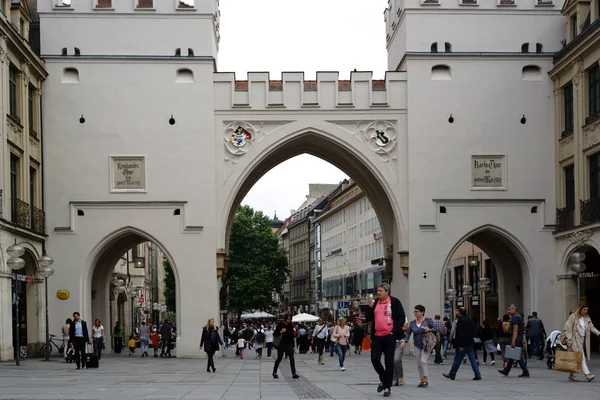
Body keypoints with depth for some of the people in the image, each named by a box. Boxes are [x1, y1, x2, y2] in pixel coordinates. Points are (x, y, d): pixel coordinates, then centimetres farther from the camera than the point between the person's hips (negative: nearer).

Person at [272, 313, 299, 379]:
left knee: (292, 358, -10)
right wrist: (281, 332, -24)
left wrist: (293, 346, 12)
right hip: (281, 344, -3)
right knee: (279, 358, 7)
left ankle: (294, 374, -13)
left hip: (289, 344, 3)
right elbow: (274, 334, -7)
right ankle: (274, 373, 25)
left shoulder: (291, 326, 6)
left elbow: (292, 336, 12)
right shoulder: (280, 325, -7)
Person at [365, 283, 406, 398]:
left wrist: (394, 332, -11)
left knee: (389, 362, 0)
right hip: (377, 336, 4)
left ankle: (387, 387, 7)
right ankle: (383, 380, 23)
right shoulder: (374, 302, 10)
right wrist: (370, 307, -5)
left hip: (389, 336, -4)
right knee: (374, 359, -1)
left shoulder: (394, 302, -4)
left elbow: (402, 318, -5)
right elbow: (368, 319, 10)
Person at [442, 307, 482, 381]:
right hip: (471, 343, 8)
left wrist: (460, 345, -20)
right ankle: (477, 375, 0)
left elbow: (460, 334, -19)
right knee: (473, 359, 5)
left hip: (463, 344, -8)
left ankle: (452, 374, 15)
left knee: (457, 360, 4)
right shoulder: (470, 320, 13)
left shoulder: (461, 321, -14)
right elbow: (474, 332, 18)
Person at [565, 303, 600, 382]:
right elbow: (569, 329, -8)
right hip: (576, 340, -7)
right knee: (581, 358, -12)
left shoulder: (587, 318, 13)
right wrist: (569, 340, -13)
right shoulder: (573, 317, -7)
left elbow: (592, 327, 9)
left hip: (584, 340, 7)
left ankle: (571, 375, 20)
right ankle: (587, 374, -18)